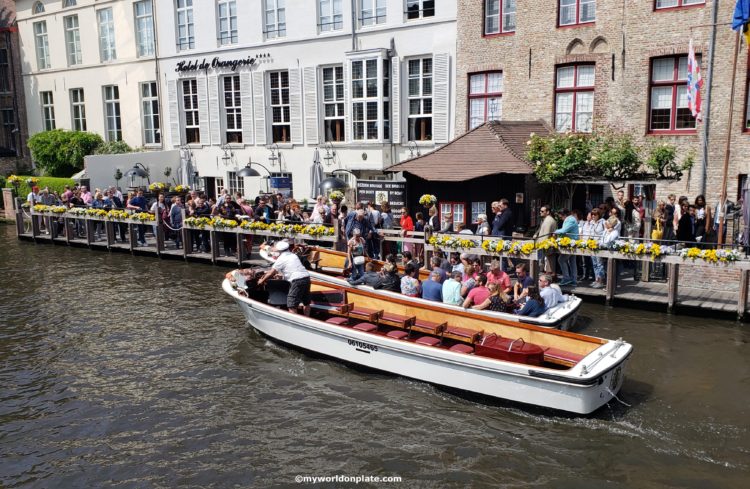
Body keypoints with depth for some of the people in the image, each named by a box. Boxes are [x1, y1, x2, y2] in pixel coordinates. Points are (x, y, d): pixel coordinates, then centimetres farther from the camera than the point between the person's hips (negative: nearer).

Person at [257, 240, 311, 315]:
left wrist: (262, 281, 20)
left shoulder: (281, 259, -1)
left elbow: (271, 273, 5)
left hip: (297, 281, -9)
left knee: (291, 305, -5)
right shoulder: (293, 255, 22)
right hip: (306, 278, 9)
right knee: (306, 302, 19)